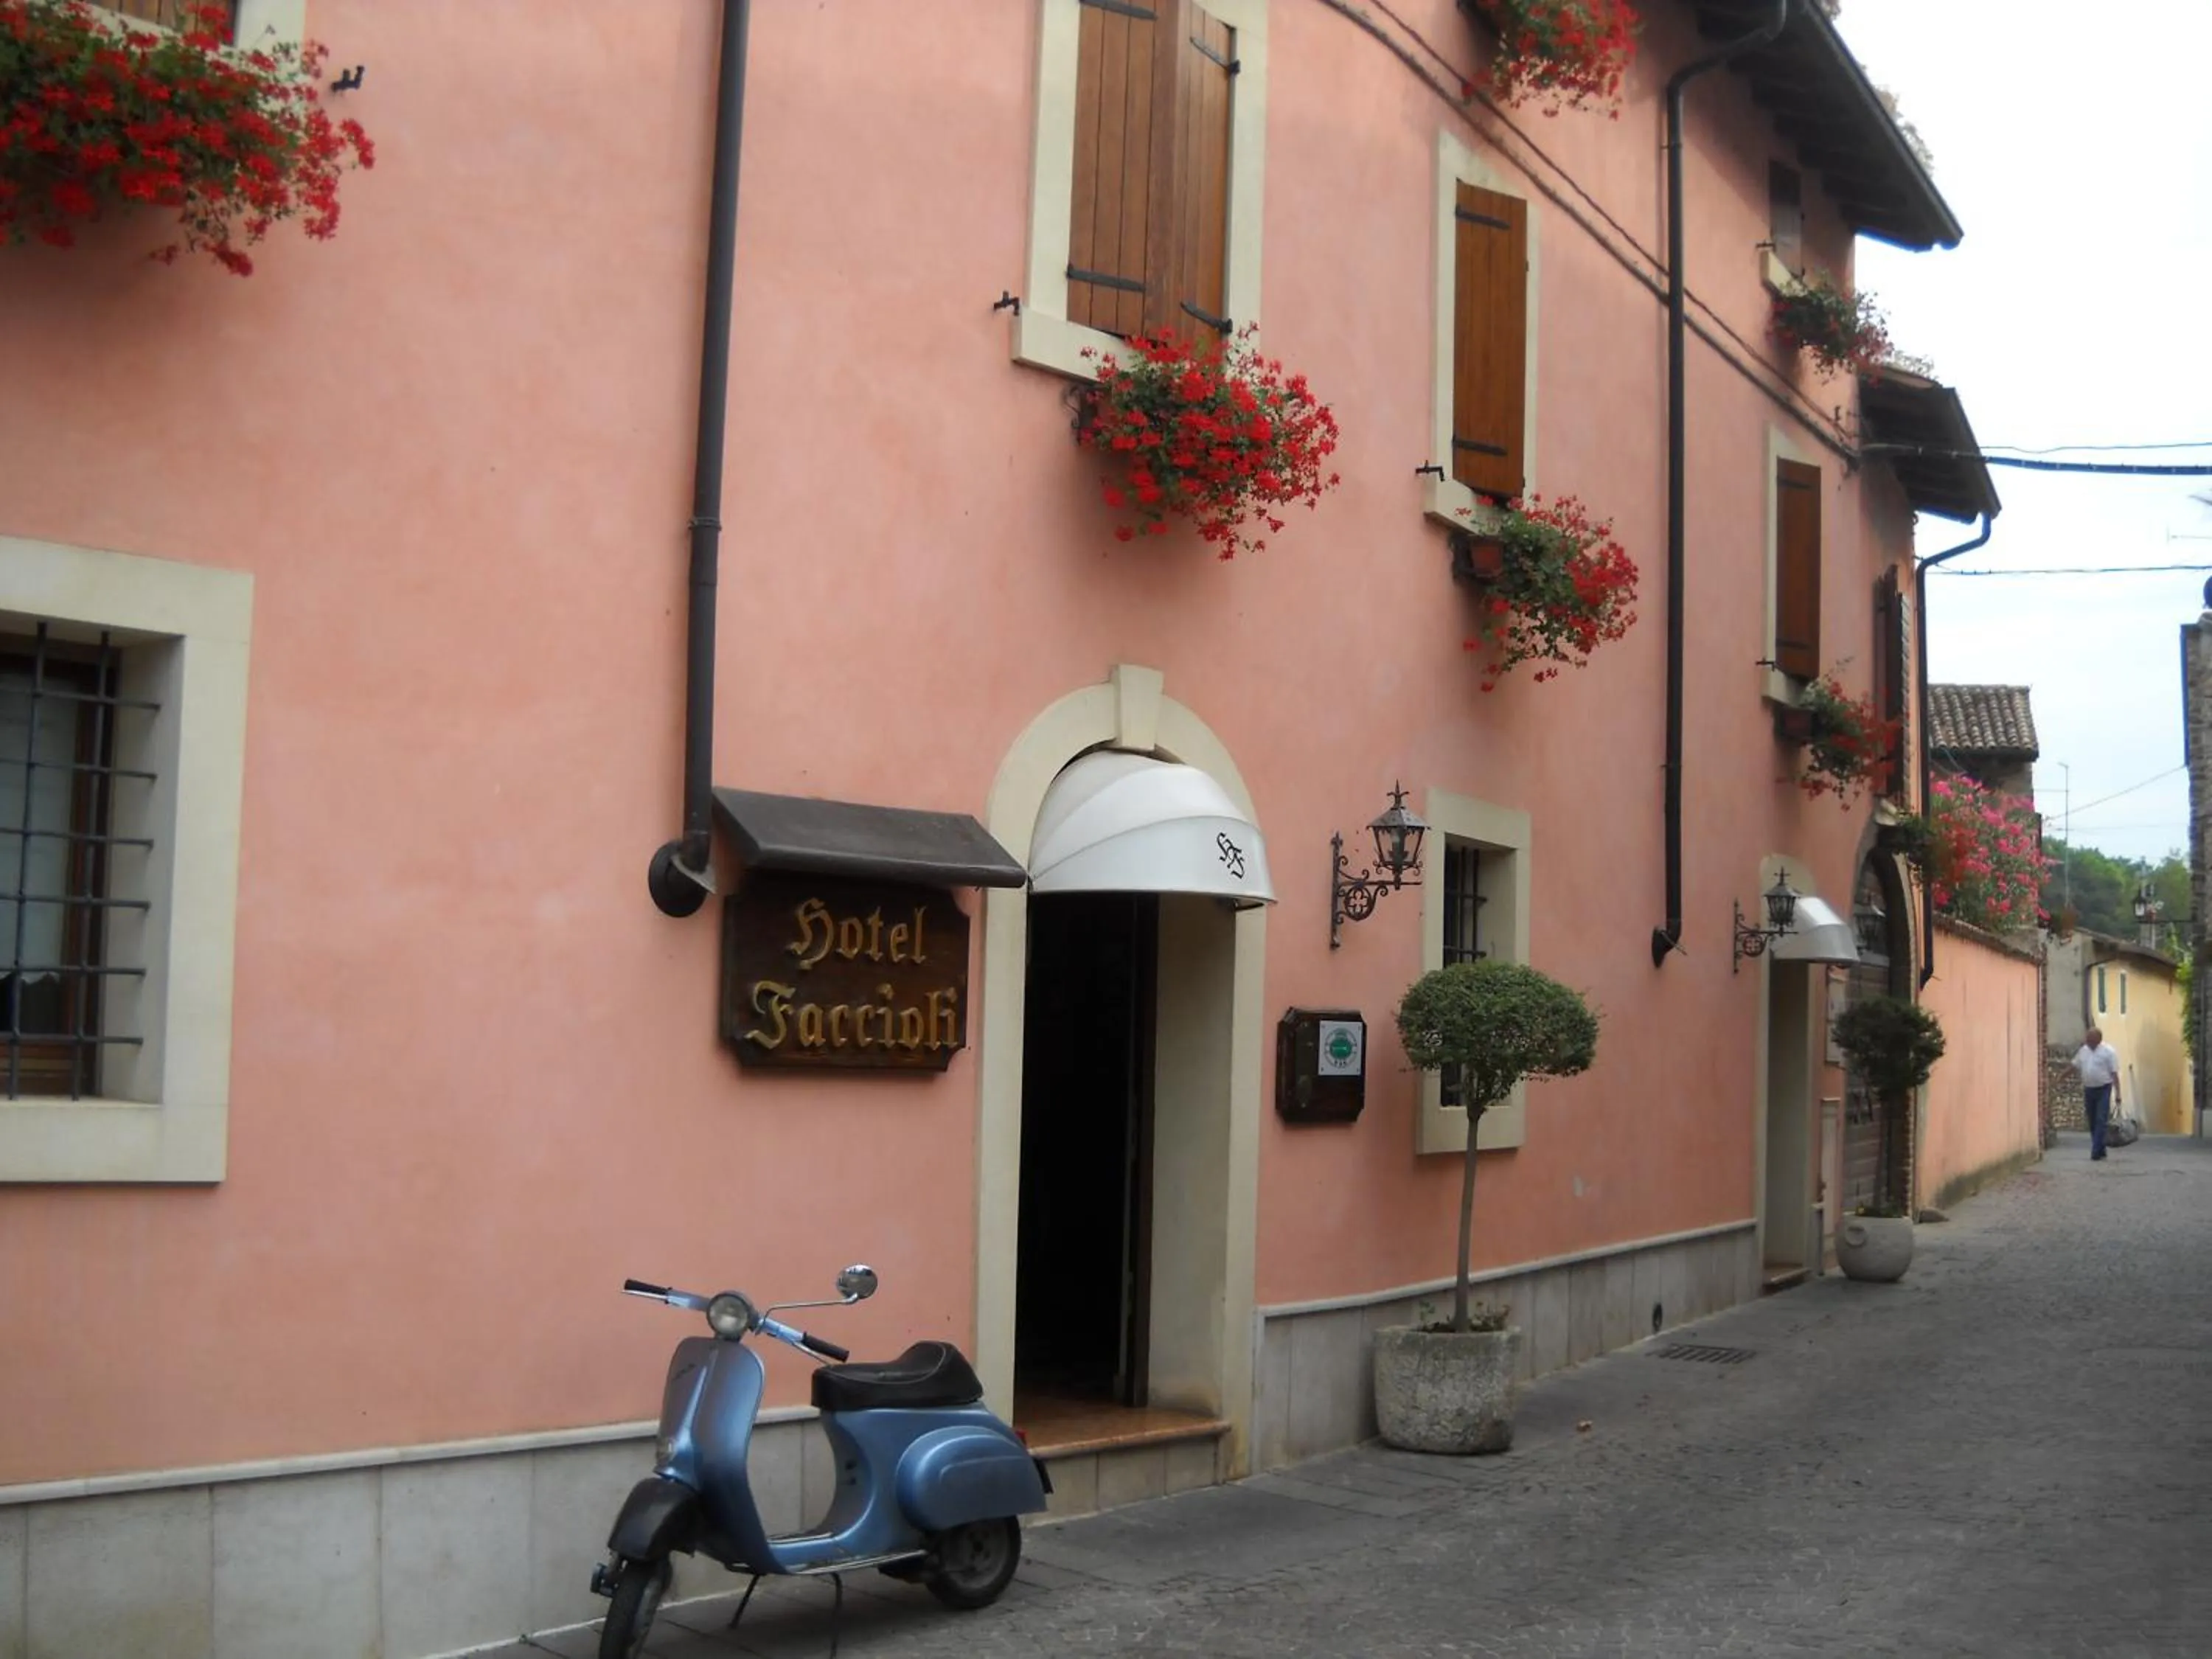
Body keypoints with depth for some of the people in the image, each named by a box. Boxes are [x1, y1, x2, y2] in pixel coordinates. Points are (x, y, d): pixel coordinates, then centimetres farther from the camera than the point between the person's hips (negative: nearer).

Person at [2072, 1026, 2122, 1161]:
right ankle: (2100, 1149, 21)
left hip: (2103, 1089, -6)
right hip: (2088, 1089, 6)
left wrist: (2118, 1094, -14)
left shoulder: (2108, 1051, -8)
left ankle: (2096, 1151, -11)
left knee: (2101, 1121, -9)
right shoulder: (2083, 1050, 9)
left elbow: (2114, 1073, -10)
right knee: (2092, 1122, 10)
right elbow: (2075, 1067, 19)